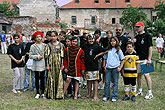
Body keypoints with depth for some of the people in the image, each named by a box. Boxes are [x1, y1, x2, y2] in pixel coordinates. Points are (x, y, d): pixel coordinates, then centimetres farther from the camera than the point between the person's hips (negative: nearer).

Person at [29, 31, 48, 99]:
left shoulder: (44, 45, 5)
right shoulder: (33, 46, -2)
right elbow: (30, 56, -3)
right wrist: (37, 57, -12)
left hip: (43, 64, 1)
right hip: (36, 65, -1)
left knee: (42, 79, 6)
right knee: (37, 79, 6)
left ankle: (43, 93, 16)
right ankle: (37, 93, 16)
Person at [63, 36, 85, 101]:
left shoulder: (80, 50, -3)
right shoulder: (67, 49, 2)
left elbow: (82, 60, 0)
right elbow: (65, 59, 8)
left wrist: (83, 69, -1)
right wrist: (65, 67, 3)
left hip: (77, 68, -1)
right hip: (70, 68, 1)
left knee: (77, 81, 5)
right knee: (68, 80, -5)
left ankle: (75, 95, 12)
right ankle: (63, 93, 7)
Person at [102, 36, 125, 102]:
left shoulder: (118, 50, 5)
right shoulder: (108, 50, 11)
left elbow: (123, 60, 4)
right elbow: (104, 58, 17)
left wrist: (120, 68, -5)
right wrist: (104, 66, 5)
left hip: (115, 68, -2)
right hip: (108, 68, 2)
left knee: (115, 83, 3)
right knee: (107, 82, 2)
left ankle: (114, 97, 9)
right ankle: (106, 96, 12)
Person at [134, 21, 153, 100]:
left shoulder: (147, 36, -5)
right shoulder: (136, 37, 15)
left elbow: (150, 47, -10)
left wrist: (149, 59, -16)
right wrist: (133, 43, -4)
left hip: (145, 59, -7)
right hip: (138, 59, 7)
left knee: (146, 75, -10)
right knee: (138, 75, 10)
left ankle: (150, 93, -3)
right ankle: (140, 91, 21)